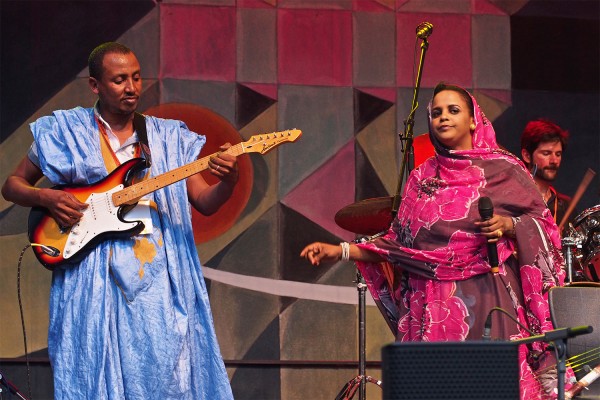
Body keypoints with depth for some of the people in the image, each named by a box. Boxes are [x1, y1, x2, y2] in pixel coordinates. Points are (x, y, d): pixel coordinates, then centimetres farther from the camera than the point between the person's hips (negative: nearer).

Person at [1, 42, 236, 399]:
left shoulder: (167, 137, 12)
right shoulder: (64, 132, 6)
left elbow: (205, 202, 8)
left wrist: (228, 180, -14)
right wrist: (45, 198, -9)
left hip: (159, 274, 2)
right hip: (95, 274, -2)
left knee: (169, 370, -5)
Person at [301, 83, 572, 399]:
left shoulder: (502, 169, 4)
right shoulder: (422, 178, 15)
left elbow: (542, 223, 4)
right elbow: (398, 242, 14)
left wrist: (508, 225, -15)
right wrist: (341, 251, 6)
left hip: (486, 301, -3)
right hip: (433, 307, 3)